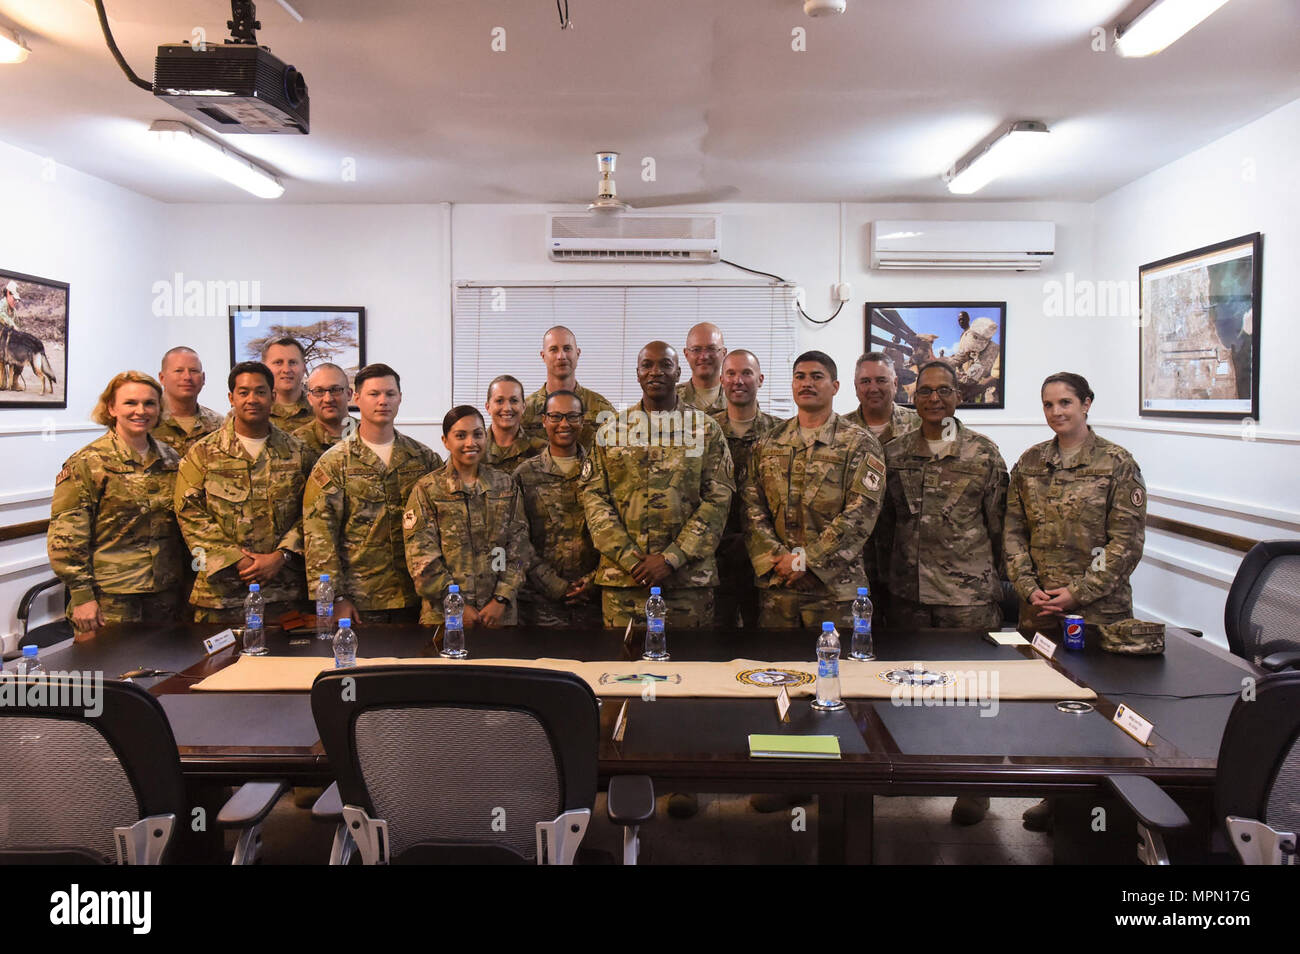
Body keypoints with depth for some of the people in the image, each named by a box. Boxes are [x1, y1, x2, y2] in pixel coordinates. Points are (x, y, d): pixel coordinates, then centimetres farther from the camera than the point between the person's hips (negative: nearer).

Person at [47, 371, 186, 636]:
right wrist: (82, 595, -14)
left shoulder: (170, 460, 9)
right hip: (109, 599, -5)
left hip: (165, 593, 5)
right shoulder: (87, 463, -6)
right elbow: (65, 537, -10)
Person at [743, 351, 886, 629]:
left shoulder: (859, 444, -1)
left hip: (834, 585, -3)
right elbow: (753, 509, 5)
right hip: (775, 585, 3)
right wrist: (777, 559, -10)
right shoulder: (767, 445, 11)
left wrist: (805, 560, -14)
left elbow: (861, 514, -10)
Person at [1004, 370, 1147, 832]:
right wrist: (1028, 586, -6)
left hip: (1098, 609, -3)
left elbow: (1127, 540, -8)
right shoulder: (1029, 463, 7)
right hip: (1038, 610, 4)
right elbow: (1013, 531, 7)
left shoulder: (1117, 463, -4)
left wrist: (1079, 591, -14)